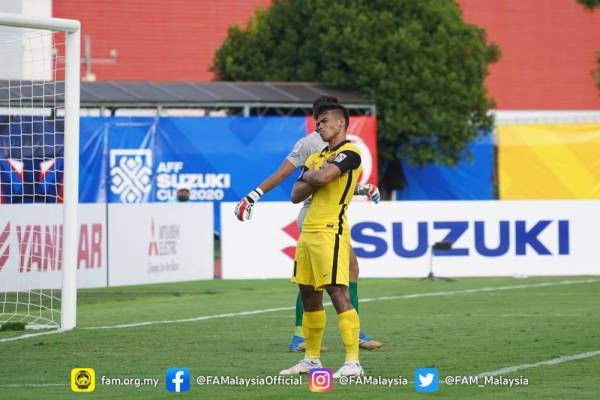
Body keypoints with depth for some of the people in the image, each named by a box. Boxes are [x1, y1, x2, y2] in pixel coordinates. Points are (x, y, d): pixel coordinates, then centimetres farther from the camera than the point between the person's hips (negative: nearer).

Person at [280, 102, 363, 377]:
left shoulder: (349, 153, -4)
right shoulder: (315, 158, 20)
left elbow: (323, 177, -19)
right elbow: (296, 195, 10)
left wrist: (309, 175, 2)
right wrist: (315, 178, -5)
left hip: (331, 232, -8)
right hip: (308, 231, 8)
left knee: (338, 293, -14)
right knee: (308, 295, 11)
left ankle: (353, 362, -16)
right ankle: (311, 359, 20)